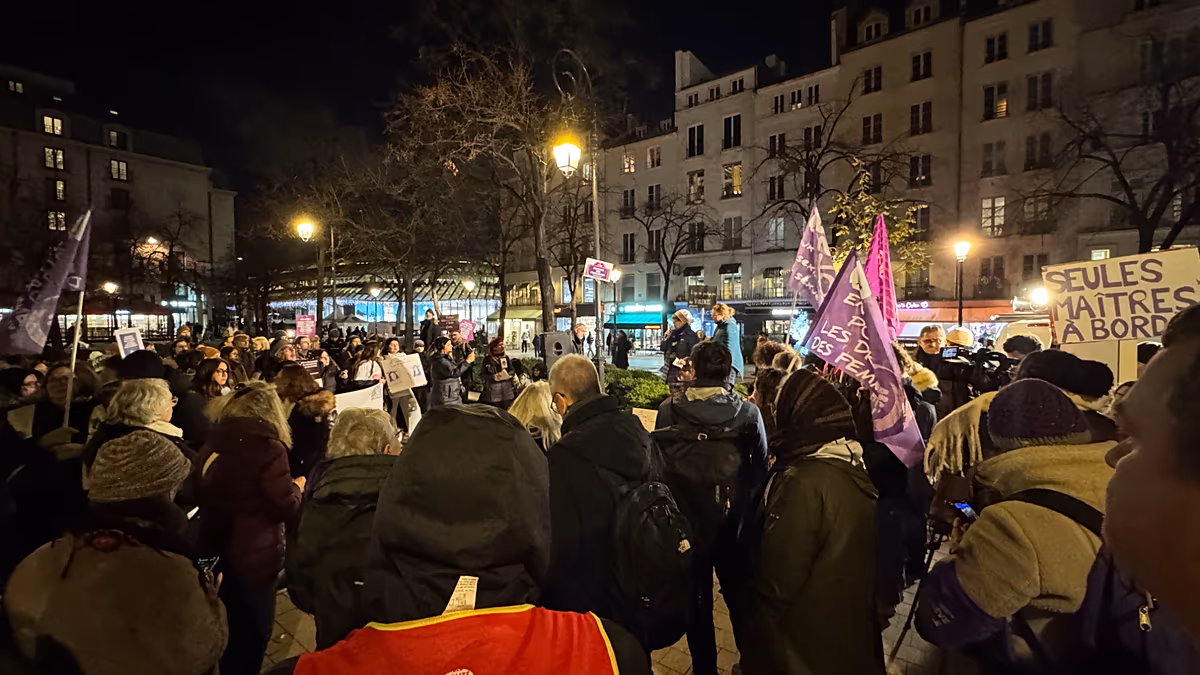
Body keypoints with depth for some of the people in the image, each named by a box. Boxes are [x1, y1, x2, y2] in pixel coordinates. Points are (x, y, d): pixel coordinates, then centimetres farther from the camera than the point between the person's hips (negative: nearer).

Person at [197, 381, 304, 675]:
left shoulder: (211, 444, 2)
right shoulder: (268, 447, -20)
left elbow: (203, 496, 15)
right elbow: (284, 507, -18)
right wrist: (297, 486, 1)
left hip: (217, 550, 7)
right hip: (253, 556, -7)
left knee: (228, 628, 26)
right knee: (252, 632, 12)